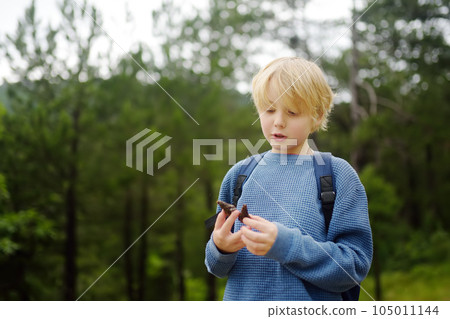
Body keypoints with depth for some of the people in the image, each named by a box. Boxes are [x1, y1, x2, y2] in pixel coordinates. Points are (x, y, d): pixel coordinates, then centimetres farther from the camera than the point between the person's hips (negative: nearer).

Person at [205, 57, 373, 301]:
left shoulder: (337, 174, -6)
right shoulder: (238, 175, 3)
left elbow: (356, 264, -13)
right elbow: (219, 268, 7)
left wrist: (285, 244, -24)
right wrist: (220, 249, -15)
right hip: (240, 299, 2)